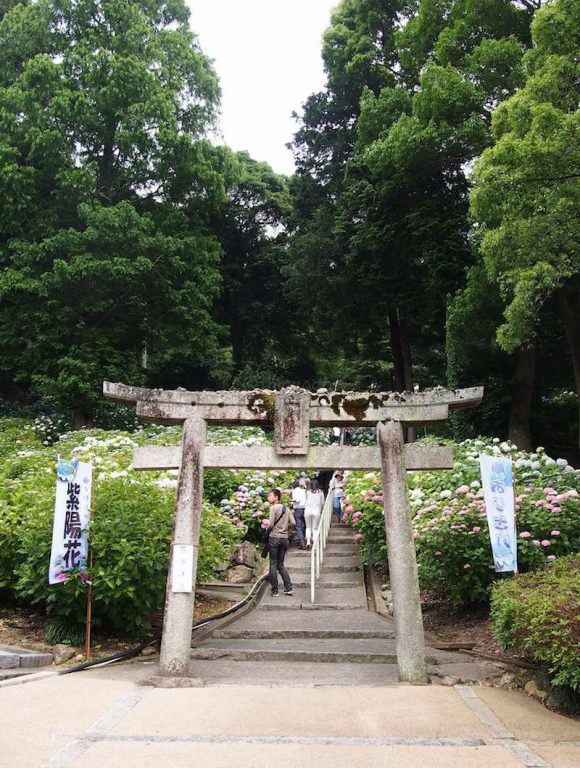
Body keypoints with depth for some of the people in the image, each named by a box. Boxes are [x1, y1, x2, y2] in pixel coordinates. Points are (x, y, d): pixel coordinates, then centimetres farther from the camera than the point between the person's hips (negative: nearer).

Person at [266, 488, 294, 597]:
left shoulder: (274, 508, -10)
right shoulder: (287, 509, 9)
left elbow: (271, 525, -15)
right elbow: (293, 523, 3)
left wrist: (266, 523, 5)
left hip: (274, 538, -6)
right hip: (285, 538, 6)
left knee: (273, 565, 3)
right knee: (281, 564, 16)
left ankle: (275, 591, 7)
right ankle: (289, 588, 8)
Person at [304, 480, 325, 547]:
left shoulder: (308, 492, 5)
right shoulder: (320, 492, 6)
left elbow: (306, 501, 8)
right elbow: (322, 503, 10)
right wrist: (321, 510, 27)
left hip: (308, 510, 1)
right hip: (316, 511, -1)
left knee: (308, 527, 14)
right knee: (315, 528, 5)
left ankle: (308, 541, 0)